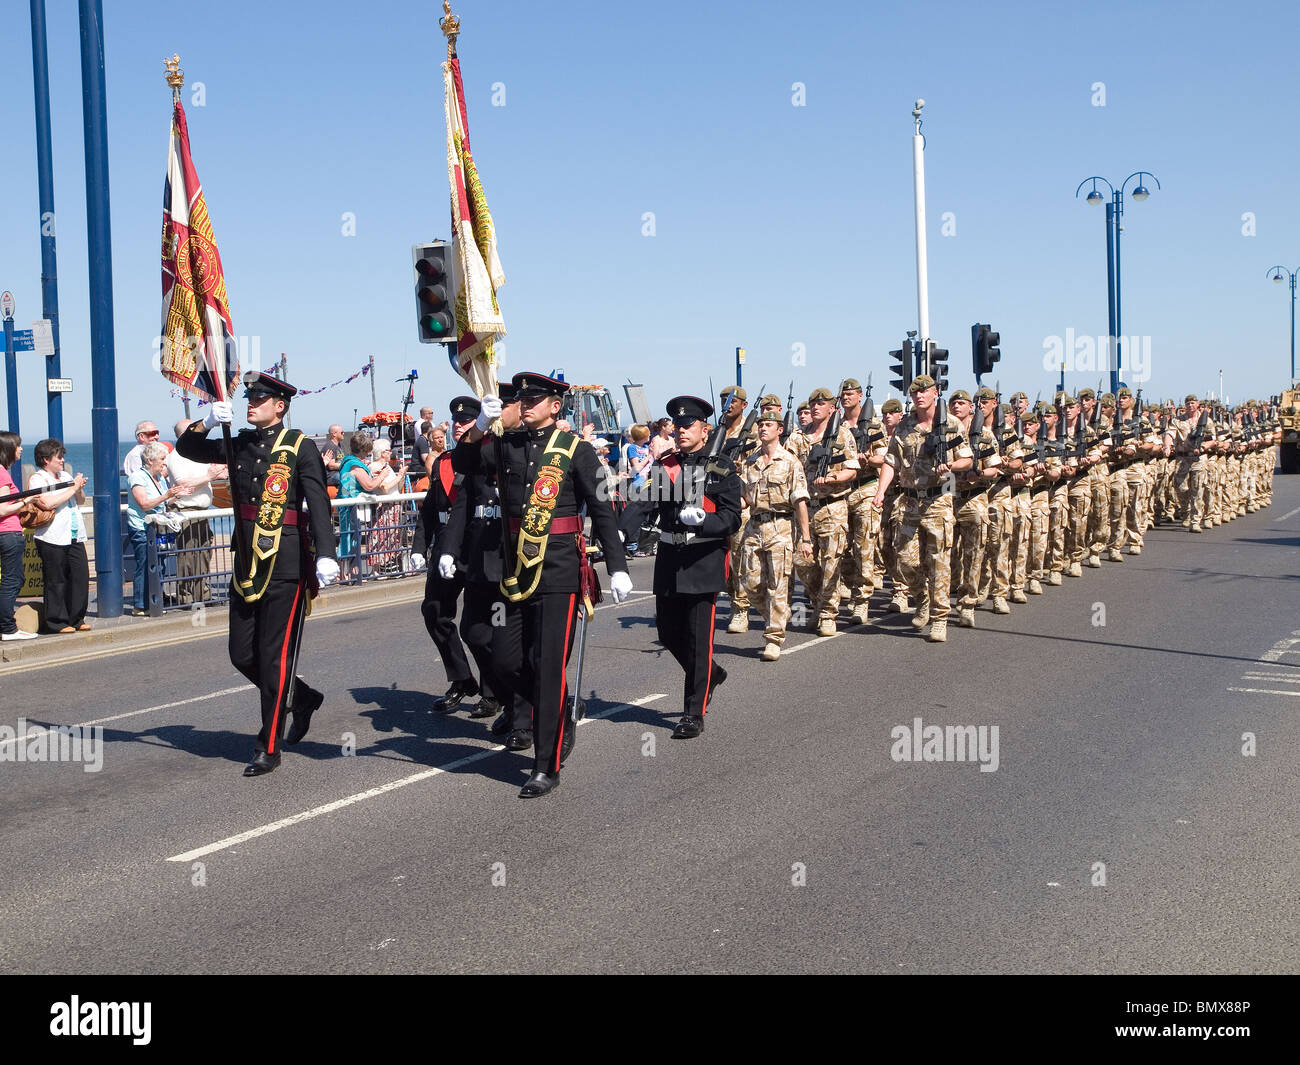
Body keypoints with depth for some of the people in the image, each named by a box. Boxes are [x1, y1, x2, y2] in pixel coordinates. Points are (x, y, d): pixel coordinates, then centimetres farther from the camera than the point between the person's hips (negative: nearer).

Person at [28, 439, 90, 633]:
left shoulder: (66, 476, 19)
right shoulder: (37, 479, -3)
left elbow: (81, 501, 24)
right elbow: (47, 503, -19)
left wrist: (79, 489, 2)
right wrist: (72, 489, -13)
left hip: (74, 537, 7)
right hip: (53, 539, -7)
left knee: (81, 576, 2)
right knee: (56, 582, -1)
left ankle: (76, 619, 12)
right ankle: (57, 622, 7)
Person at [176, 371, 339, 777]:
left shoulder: (300, 447, -5)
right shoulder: (240, 445, 14)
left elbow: (318, 503, -15)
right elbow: (187, 449, 15)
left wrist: (325, 554, -28)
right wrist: (207, 422, -6)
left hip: (286, 564, -6)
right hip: (247, 563, 7)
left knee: (275, 656, -2)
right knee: (242, 655, 10)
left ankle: (269, 748, 7)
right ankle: (302, 698, 34)